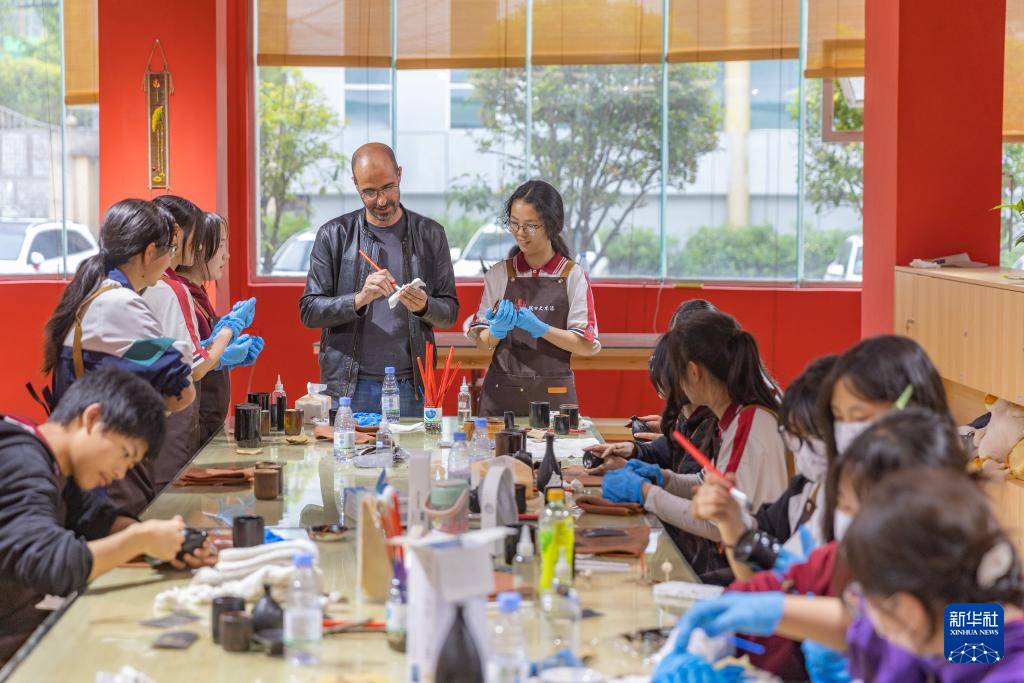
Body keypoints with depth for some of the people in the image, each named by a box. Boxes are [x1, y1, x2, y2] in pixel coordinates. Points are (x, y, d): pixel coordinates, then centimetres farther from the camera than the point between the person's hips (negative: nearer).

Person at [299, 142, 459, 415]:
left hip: (410, 385, 1)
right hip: (349, 385, -1)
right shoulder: (333, 235, 3)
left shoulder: (429, 234, 7)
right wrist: (359, 299, -18)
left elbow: (450, 313, 8)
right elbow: (309, 311, -2)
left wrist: (424, 306, -15)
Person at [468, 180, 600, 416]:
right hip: (501, 394, 2)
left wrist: (539, 328, -17)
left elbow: (587, 345, -6)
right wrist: (497, 331, -16)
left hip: (553, 393, -1)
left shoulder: (573, 275, 0)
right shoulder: (499, 274, 6)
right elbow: (482, 341, 5)